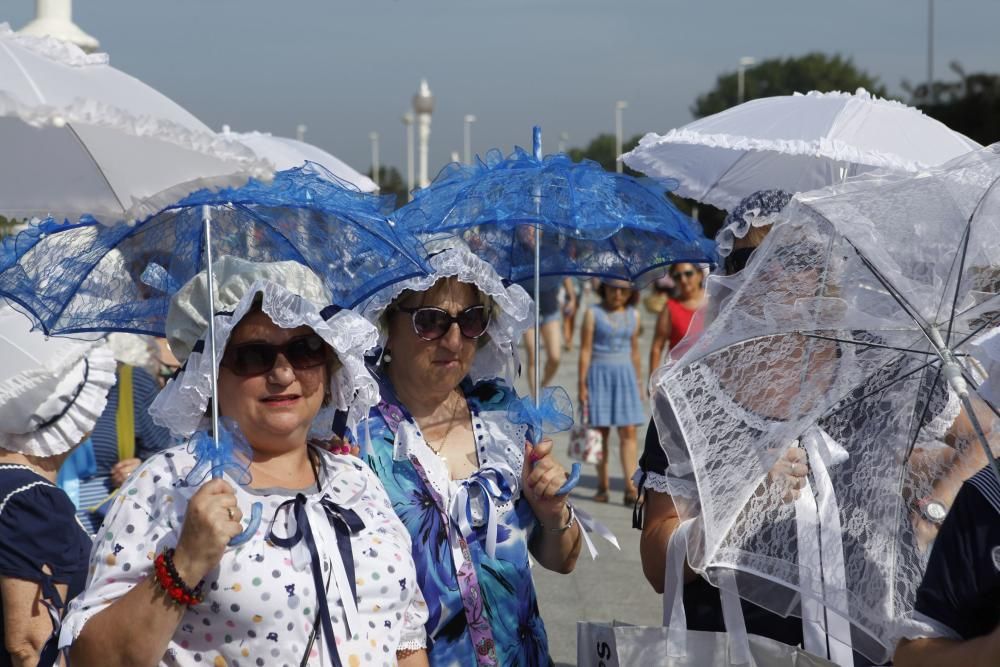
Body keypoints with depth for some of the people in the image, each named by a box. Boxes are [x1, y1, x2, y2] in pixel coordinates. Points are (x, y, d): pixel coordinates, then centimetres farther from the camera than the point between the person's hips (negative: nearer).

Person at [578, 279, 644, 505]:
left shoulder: (633, 315, 9)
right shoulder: (593, 314, -2)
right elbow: (585, 350, -4)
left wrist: (638, 383, 15)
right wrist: (582, 385, -8)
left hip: (625, 376, 3)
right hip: (600, 374, -3)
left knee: (628, 432, -6)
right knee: (602, 432, 0)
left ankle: (631, 488, -10)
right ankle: (602, 486, 9)